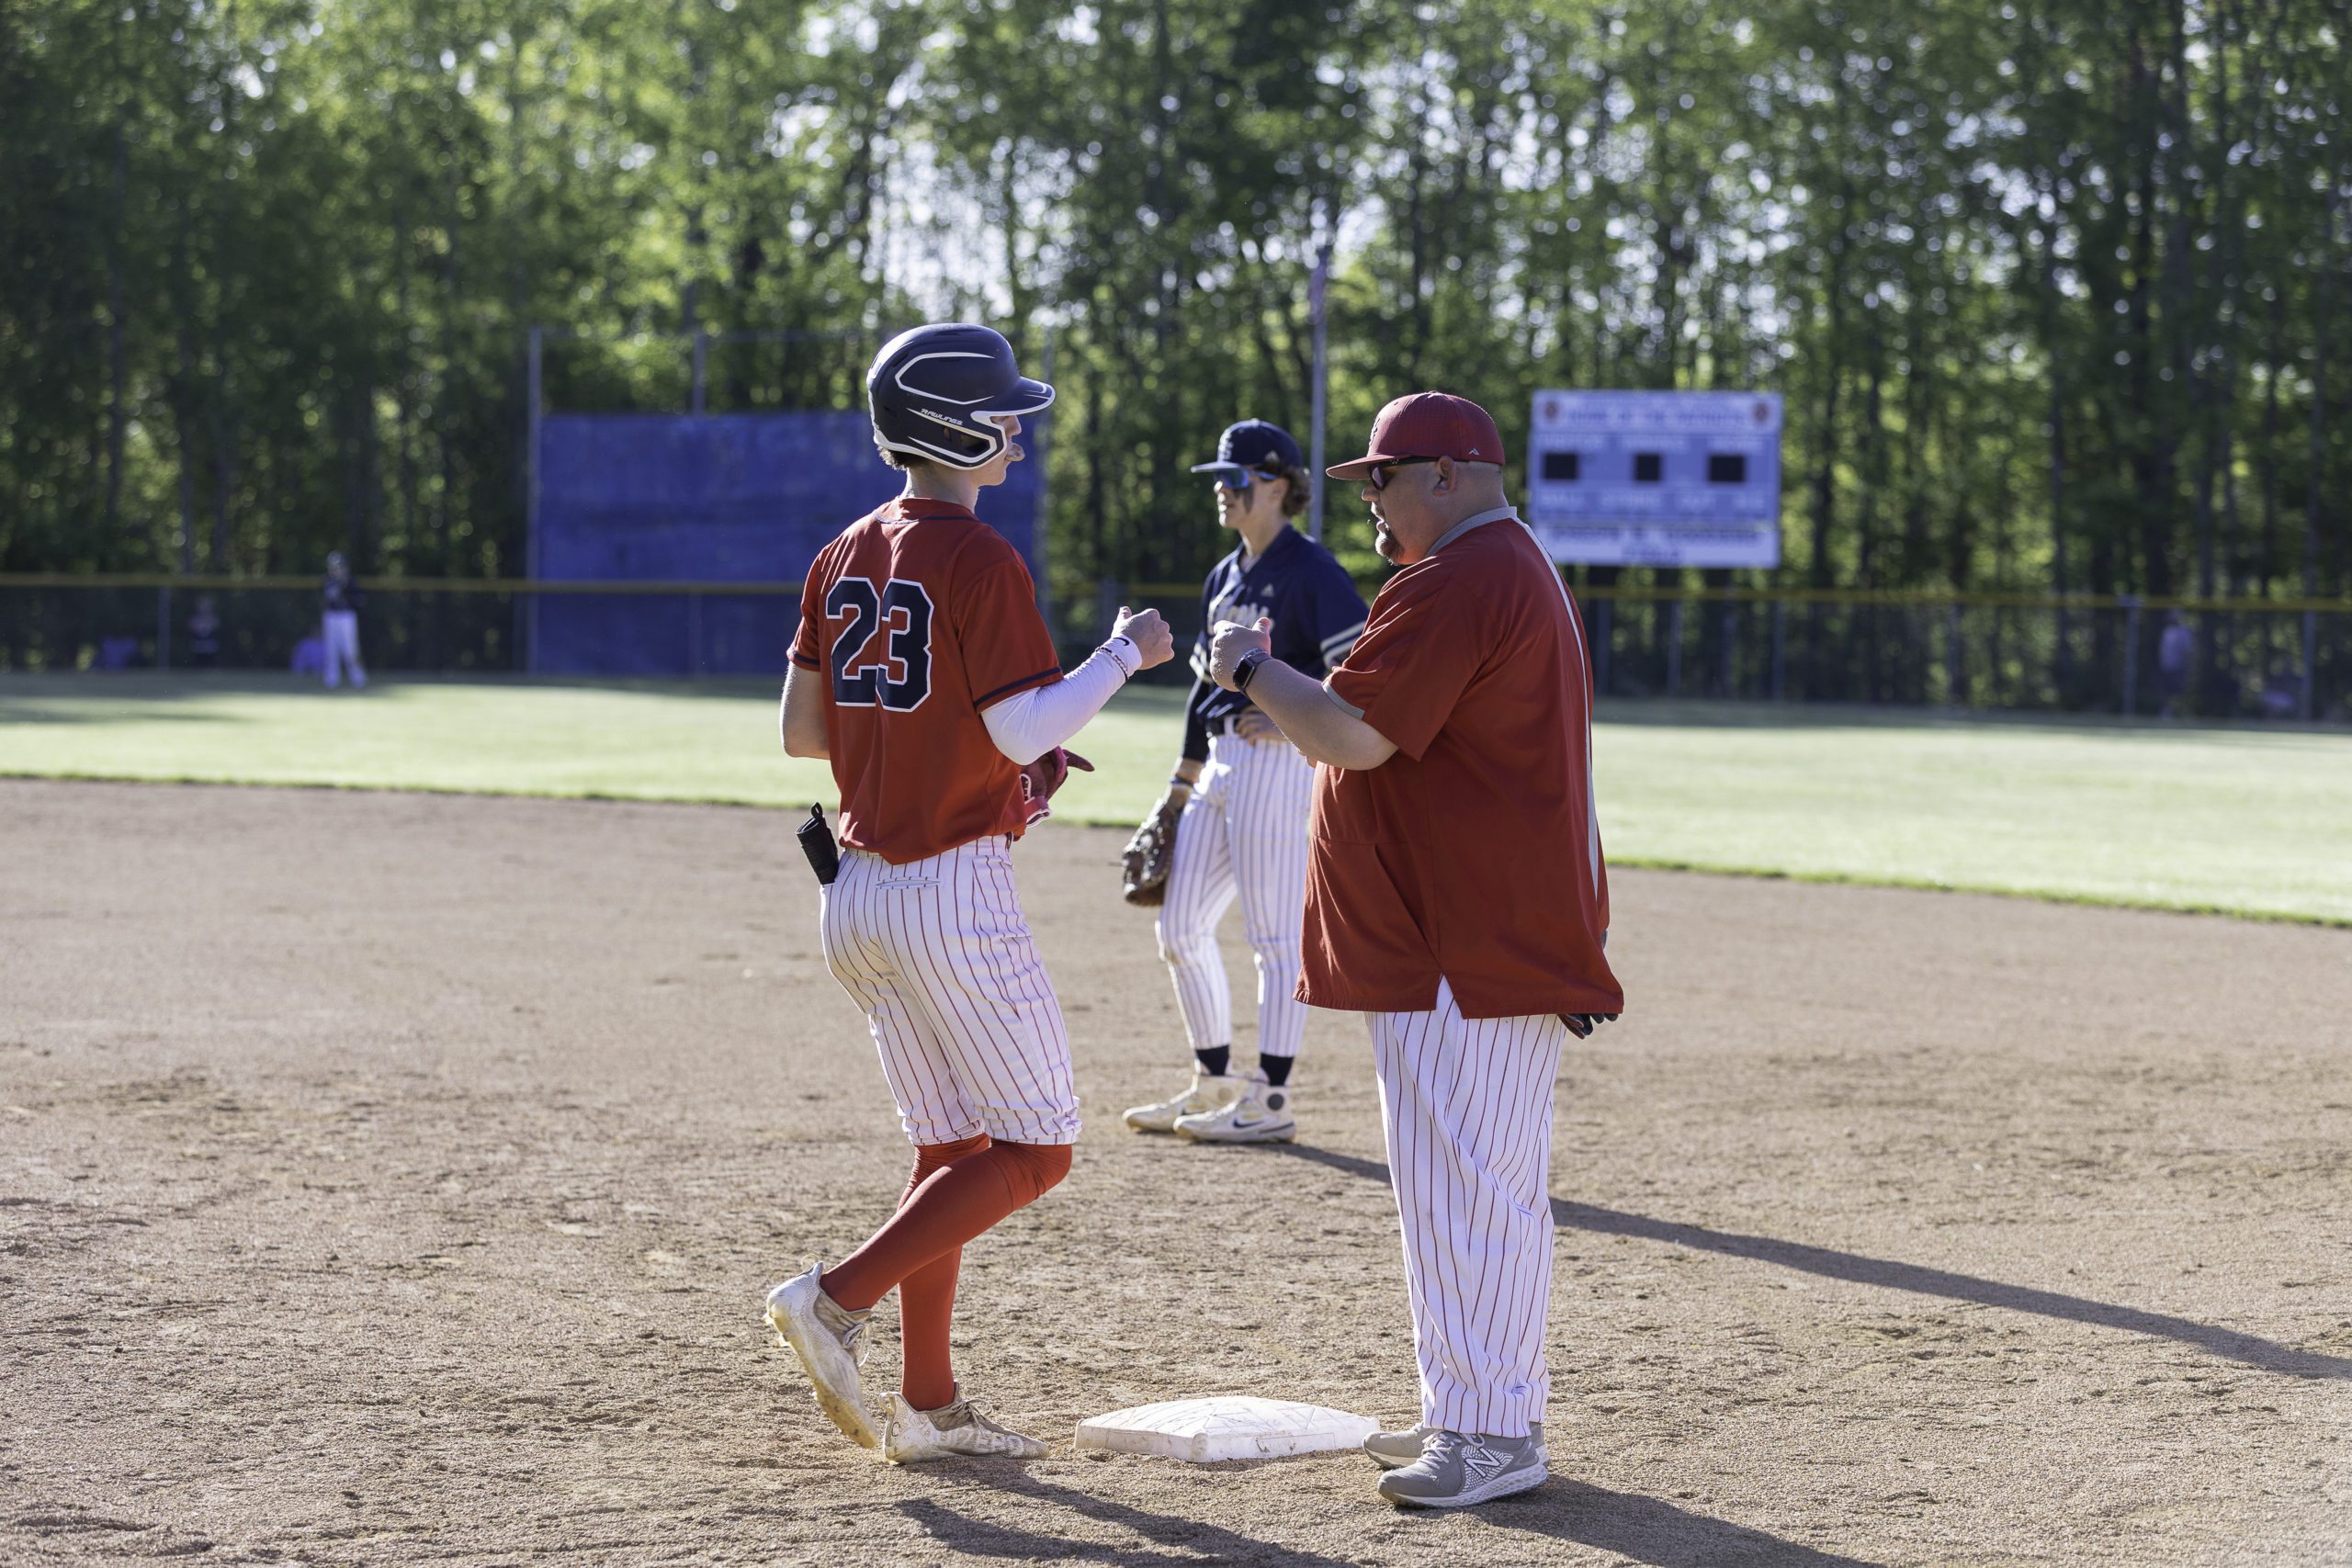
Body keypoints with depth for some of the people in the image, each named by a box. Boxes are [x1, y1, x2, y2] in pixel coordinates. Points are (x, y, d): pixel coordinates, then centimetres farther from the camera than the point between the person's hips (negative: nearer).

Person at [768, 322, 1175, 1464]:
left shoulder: (844, 558, 10)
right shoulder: (979, 561, -14)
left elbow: (801, 728, 12)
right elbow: (1021, 734, -17)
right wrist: (1126, 654, -4)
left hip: (858, 890, 8)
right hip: (952, 889, -8)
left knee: (952, 1149, 15)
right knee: (1034, 1149, 1)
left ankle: (928, 1405, 14)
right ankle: (838, 1298, -10)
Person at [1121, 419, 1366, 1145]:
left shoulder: (1309, 570, -10)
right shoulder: (1225, 577, 17)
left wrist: (1295, 720, -23)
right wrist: (1181, 784, 23)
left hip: (1277, 762, -9)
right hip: (1220, 766, 9)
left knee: (1276, 936, -6)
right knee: (1180, 927, 10)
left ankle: (1271, 1102, -2)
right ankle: (1214, 1083, 20)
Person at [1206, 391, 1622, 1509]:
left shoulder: (1454, 585, -16)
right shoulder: (1521, 572, 21)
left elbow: (1352, 736, -21)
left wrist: (1250, 668, -5)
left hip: (1468, 950, -12)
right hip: (1503, 940, 12)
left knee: (1463, 1188, -9)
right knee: (1486, 1186, 15)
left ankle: (1490, 1437, -7)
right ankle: (1474, 1415, 23)